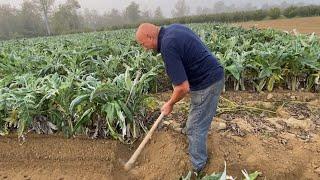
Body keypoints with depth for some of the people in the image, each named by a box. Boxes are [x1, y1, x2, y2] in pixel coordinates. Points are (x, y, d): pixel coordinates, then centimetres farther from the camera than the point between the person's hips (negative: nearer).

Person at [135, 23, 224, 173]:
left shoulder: (168, 46, -25)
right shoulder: (174, 27, 4)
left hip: (207, 83, -10)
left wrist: (170, 104, -7)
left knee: (196, 127, 5)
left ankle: (198, 166, 26)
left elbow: (183, 88, -27)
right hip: (213, 75, 10)